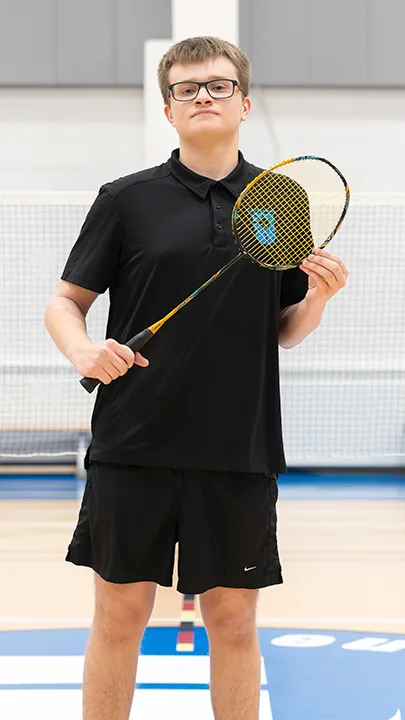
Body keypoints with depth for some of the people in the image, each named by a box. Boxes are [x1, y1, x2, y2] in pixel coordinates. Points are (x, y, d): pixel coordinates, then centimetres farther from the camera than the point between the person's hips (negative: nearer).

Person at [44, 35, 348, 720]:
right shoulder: (125, 200, 2)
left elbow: (287, 330, 13)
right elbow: (65, 301, 5)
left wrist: (319, 296, -8)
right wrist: (84, 350, -15)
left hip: (240, 453, 1)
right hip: (133, 449, -1)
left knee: (234, 623, 7)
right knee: (119, 615, 4)